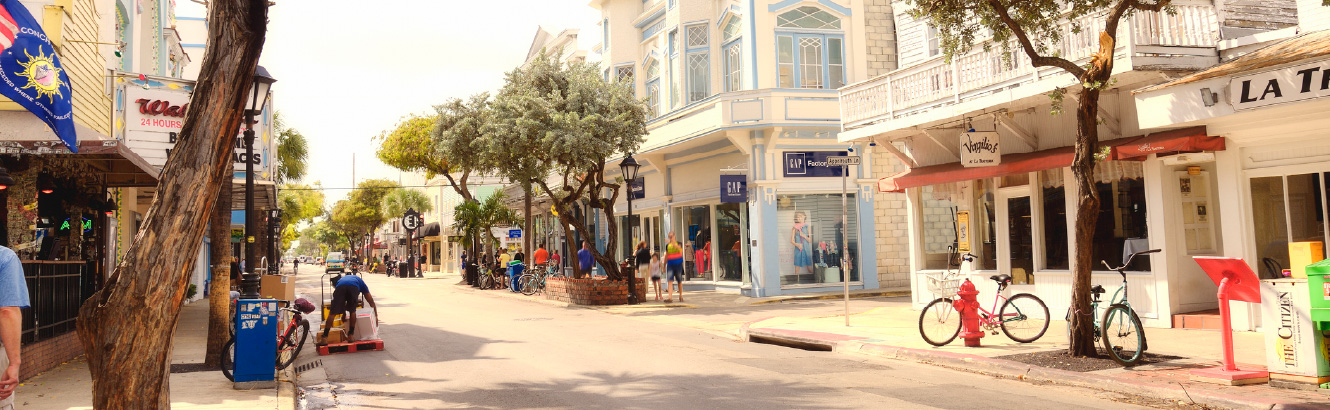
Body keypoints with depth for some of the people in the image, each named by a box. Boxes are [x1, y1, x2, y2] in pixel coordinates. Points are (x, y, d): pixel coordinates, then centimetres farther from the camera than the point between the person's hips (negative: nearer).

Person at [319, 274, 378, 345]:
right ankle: (350, 336, 19)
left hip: (340, 287, 1)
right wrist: (376, 316, 44)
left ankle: (324, 338, -4)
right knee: (352, 311, 19)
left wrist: (344, 314, 56)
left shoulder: (341, 279, 48)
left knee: (332, 313, 3)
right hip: (353, 288, -1)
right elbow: (371, 301, 40)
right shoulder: (359, 281, 42)